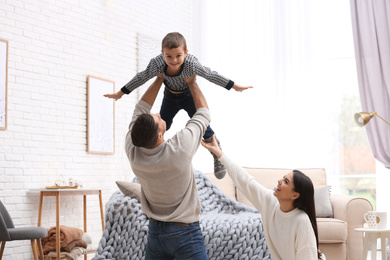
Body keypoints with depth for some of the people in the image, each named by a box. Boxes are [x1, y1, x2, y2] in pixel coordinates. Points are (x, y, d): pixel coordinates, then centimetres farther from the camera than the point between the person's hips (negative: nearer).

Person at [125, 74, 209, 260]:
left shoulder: (133, 152, -12)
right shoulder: (180, 147, -23)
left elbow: (141, 109, 6)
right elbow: (204, 113, -4)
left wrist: (160, 79, 12)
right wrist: (192, 83, 9)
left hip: (155, 231, 5)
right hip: (185, 233, -5)